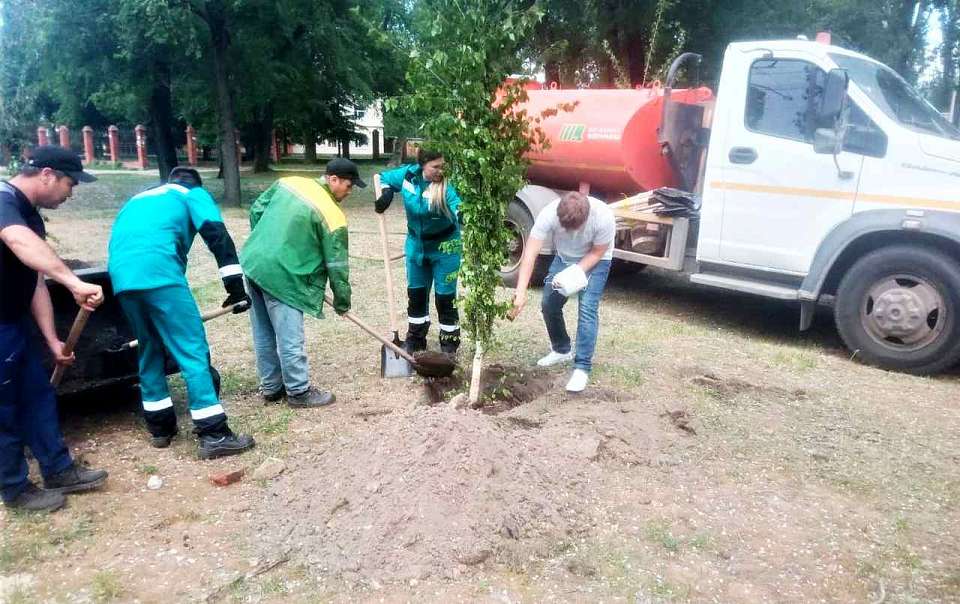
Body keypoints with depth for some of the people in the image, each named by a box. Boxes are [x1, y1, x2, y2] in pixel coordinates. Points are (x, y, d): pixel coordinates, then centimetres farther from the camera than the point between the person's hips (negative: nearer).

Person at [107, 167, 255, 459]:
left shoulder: (138, 199, 37)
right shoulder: (193, 194, 19)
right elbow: (217, 235, 2)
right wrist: (236, 287, -1)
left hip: (121, 277, 7)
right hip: (158, 273, -7)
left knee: (150, 349, 20)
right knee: (193, 350, -4)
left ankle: (160, 427, 28)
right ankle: (214, 435, -5)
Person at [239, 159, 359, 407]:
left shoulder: (289, 182, 7)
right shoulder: (333, 217, -12)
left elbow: (256, 210, 16)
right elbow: (336, 263, -6)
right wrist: (342, 301, 5)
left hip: (253, 263, 9)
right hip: (280, 276, -8)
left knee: (264, 335, 17)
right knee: (290, 339, 3)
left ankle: (271, 387, 30)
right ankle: (299, 392, 15)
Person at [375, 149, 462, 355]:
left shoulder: (447, 186, -22)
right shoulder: (408, 175, -9)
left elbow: (462, 213, -34)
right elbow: (384, 178, 10)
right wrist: (386, 193, -10)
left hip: (444, 249, -5)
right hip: (416, 246, 5)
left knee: (445, 297, 2)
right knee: (416, 294, 16)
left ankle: (450, 342, 17)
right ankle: (416, 339, 33)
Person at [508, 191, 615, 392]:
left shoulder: (604, 217, -36)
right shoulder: (549, 214, -33)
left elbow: (597, 252, -19)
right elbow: (530, 253, -33)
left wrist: (574, 273, -31)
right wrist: (521, 291, -40)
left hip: (595, 261, -3)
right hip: (563, 257, 3)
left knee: (587, 309, -16)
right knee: (549, 304, 2)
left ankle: (582, 368, -10)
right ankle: (562, 350, 26)